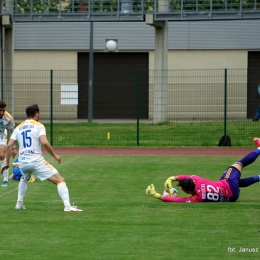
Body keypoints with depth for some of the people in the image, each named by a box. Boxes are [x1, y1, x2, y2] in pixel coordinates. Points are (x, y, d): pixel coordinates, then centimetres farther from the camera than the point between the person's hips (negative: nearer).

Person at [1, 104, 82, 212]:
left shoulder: (18, 128, 13)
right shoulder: (38, 126, 0)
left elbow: (9, 145, 5)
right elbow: (44, 142, -16)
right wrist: (55, 156, -5)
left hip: (23, 162, 5)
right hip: (37, 161, -5)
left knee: (24, 179, 39)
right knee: (60, 180, -5)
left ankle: (19, 204, 30)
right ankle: (67, 206, -23)